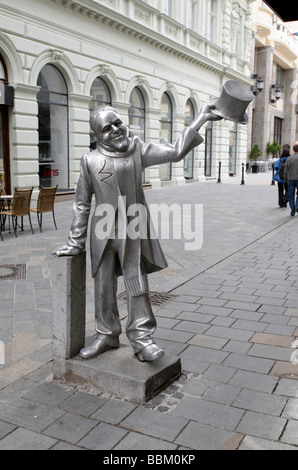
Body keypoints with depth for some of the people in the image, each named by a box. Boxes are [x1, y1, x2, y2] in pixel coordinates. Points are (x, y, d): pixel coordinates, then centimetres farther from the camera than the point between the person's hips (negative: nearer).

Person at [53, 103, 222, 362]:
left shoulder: (138, 150, 0)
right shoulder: (90, 160, -1)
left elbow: (175, 152, -5)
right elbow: (82, 204, 4)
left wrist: (200, 119, -10)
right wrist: (76, 241, 6)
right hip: (103, 232, 1)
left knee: (137, 285, 2)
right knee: (103, 287, 10)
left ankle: (141, 337, 14)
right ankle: (107, 335, 28)